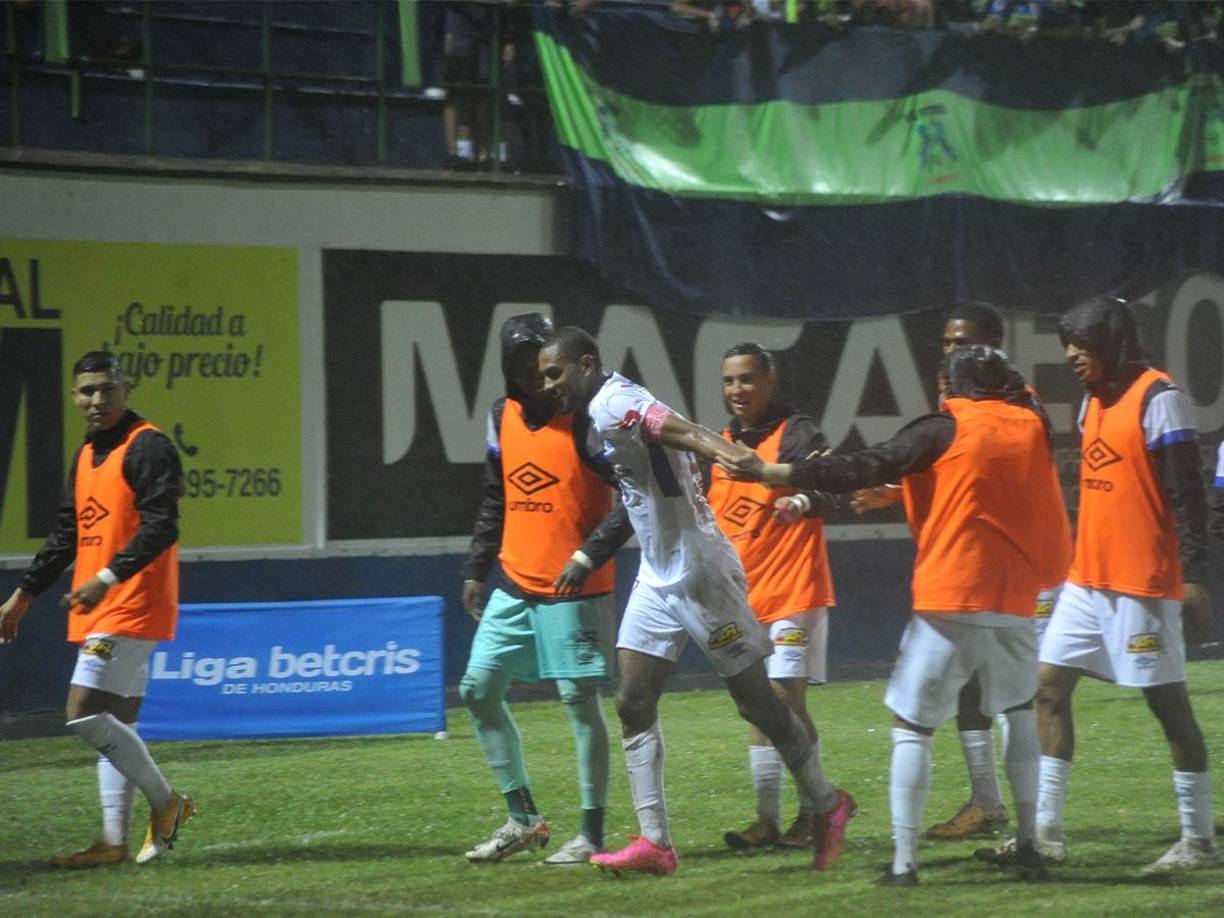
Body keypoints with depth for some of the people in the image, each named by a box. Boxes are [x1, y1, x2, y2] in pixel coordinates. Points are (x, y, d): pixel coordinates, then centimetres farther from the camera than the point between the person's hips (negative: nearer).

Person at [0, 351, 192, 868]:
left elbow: (161, 528, -20)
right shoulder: (88, 455, 17)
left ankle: (165, 802, -2)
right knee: (115, 724, 7)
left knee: (85, 716, -14)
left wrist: (107, 578, -26)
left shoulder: (147, 447, -11)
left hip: (131, 608, -9)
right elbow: (66, 535, 25)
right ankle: (114, 841, 7)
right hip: (101, 612, 9)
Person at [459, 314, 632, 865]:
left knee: (580, 702, -5)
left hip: (573, 589, -7)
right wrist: (476, 568, 16)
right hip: (515, 586, 7)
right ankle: (523, 819, 14)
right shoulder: (502, 417, 9)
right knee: (478, 690, 5)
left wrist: (590, 554, -22)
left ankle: (591, 835, 2)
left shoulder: (585, 420, -12)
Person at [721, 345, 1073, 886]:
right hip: (1013, 601, 4)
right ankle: (1027, 842, 18)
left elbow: (865, 470, -9)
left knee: (912, 725, 1)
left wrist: (774, 473, -7)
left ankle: (903, 861, -9)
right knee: (1021, 710, 24)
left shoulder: (944, 430, -3)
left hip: (949, 601, -4)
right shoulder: (1031, 428, 10)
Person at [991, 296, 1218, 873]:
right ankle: (1046, 831, 9)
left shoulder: (1158, 399, -13)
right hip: (1087, 578, 9)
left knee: (1168, 701, -3)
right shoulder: (1093, 400, 14)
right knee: (1049, 686, 5)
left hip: (1144, 581, -9)